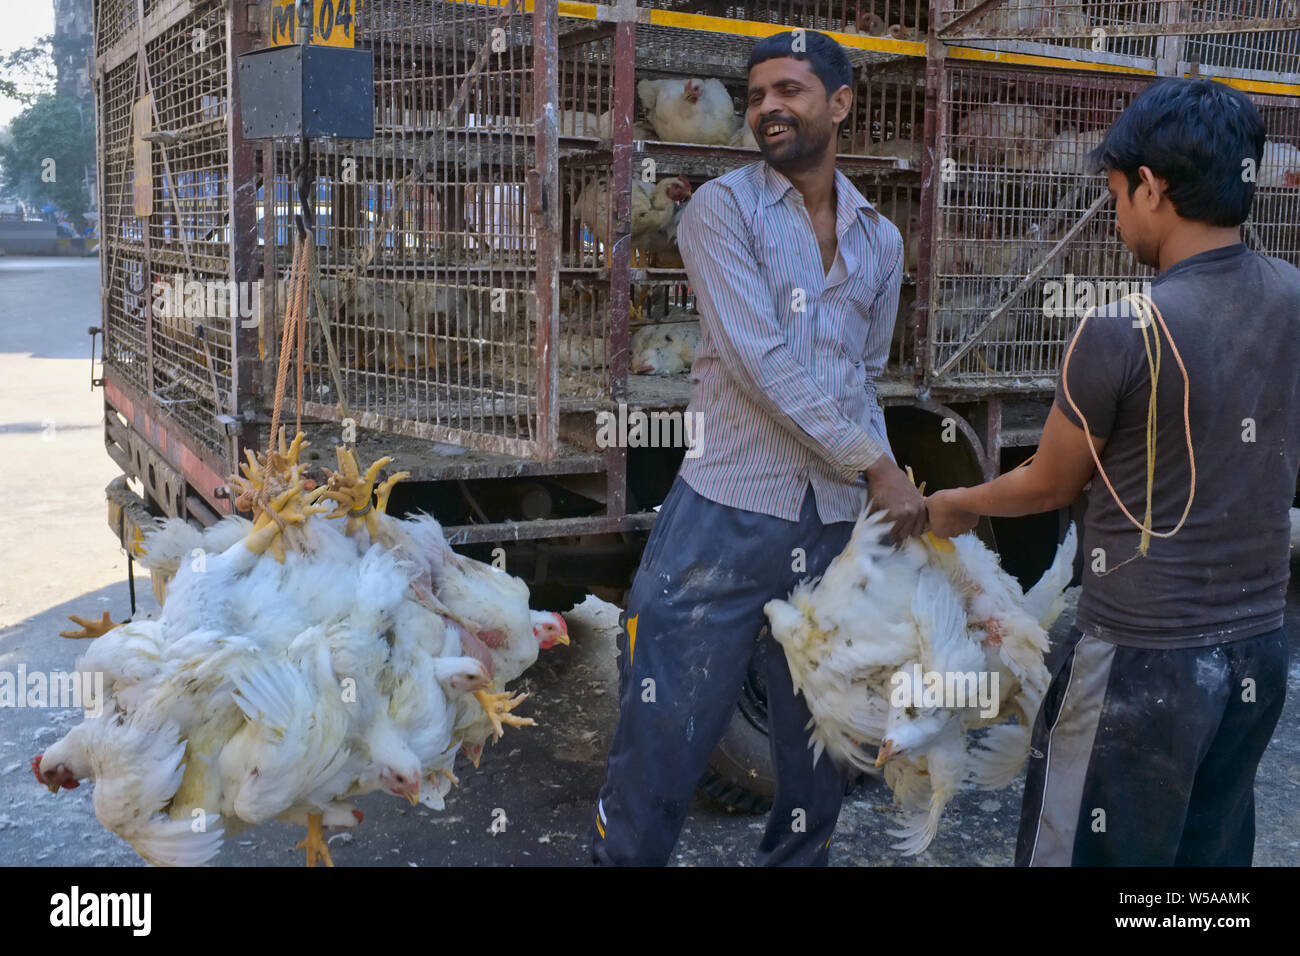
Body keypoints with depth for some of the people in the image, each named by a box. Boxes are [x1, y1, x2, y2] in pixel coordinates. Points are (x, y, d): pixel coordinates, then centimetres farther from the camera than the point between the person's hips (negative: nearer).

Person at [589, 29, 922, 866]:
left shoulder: (881, 241, 13)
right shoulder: (722, 209, -3)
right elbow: (758, 362, -13)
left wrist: (888, 492, 7)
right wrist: (877, 467, -14)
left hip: (836, 526, 5)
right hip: (727, 517, -4)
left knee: (818, 755, 15)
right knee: (664, 744, 0)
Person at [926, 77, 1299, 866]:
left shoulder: (1123, 332, -19)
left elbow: (1050, 485, -5)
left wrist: (957, 505, 15)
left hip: (1145, 660, -6)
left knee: (1085, 851, 9)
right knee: (1212, 855, 19)